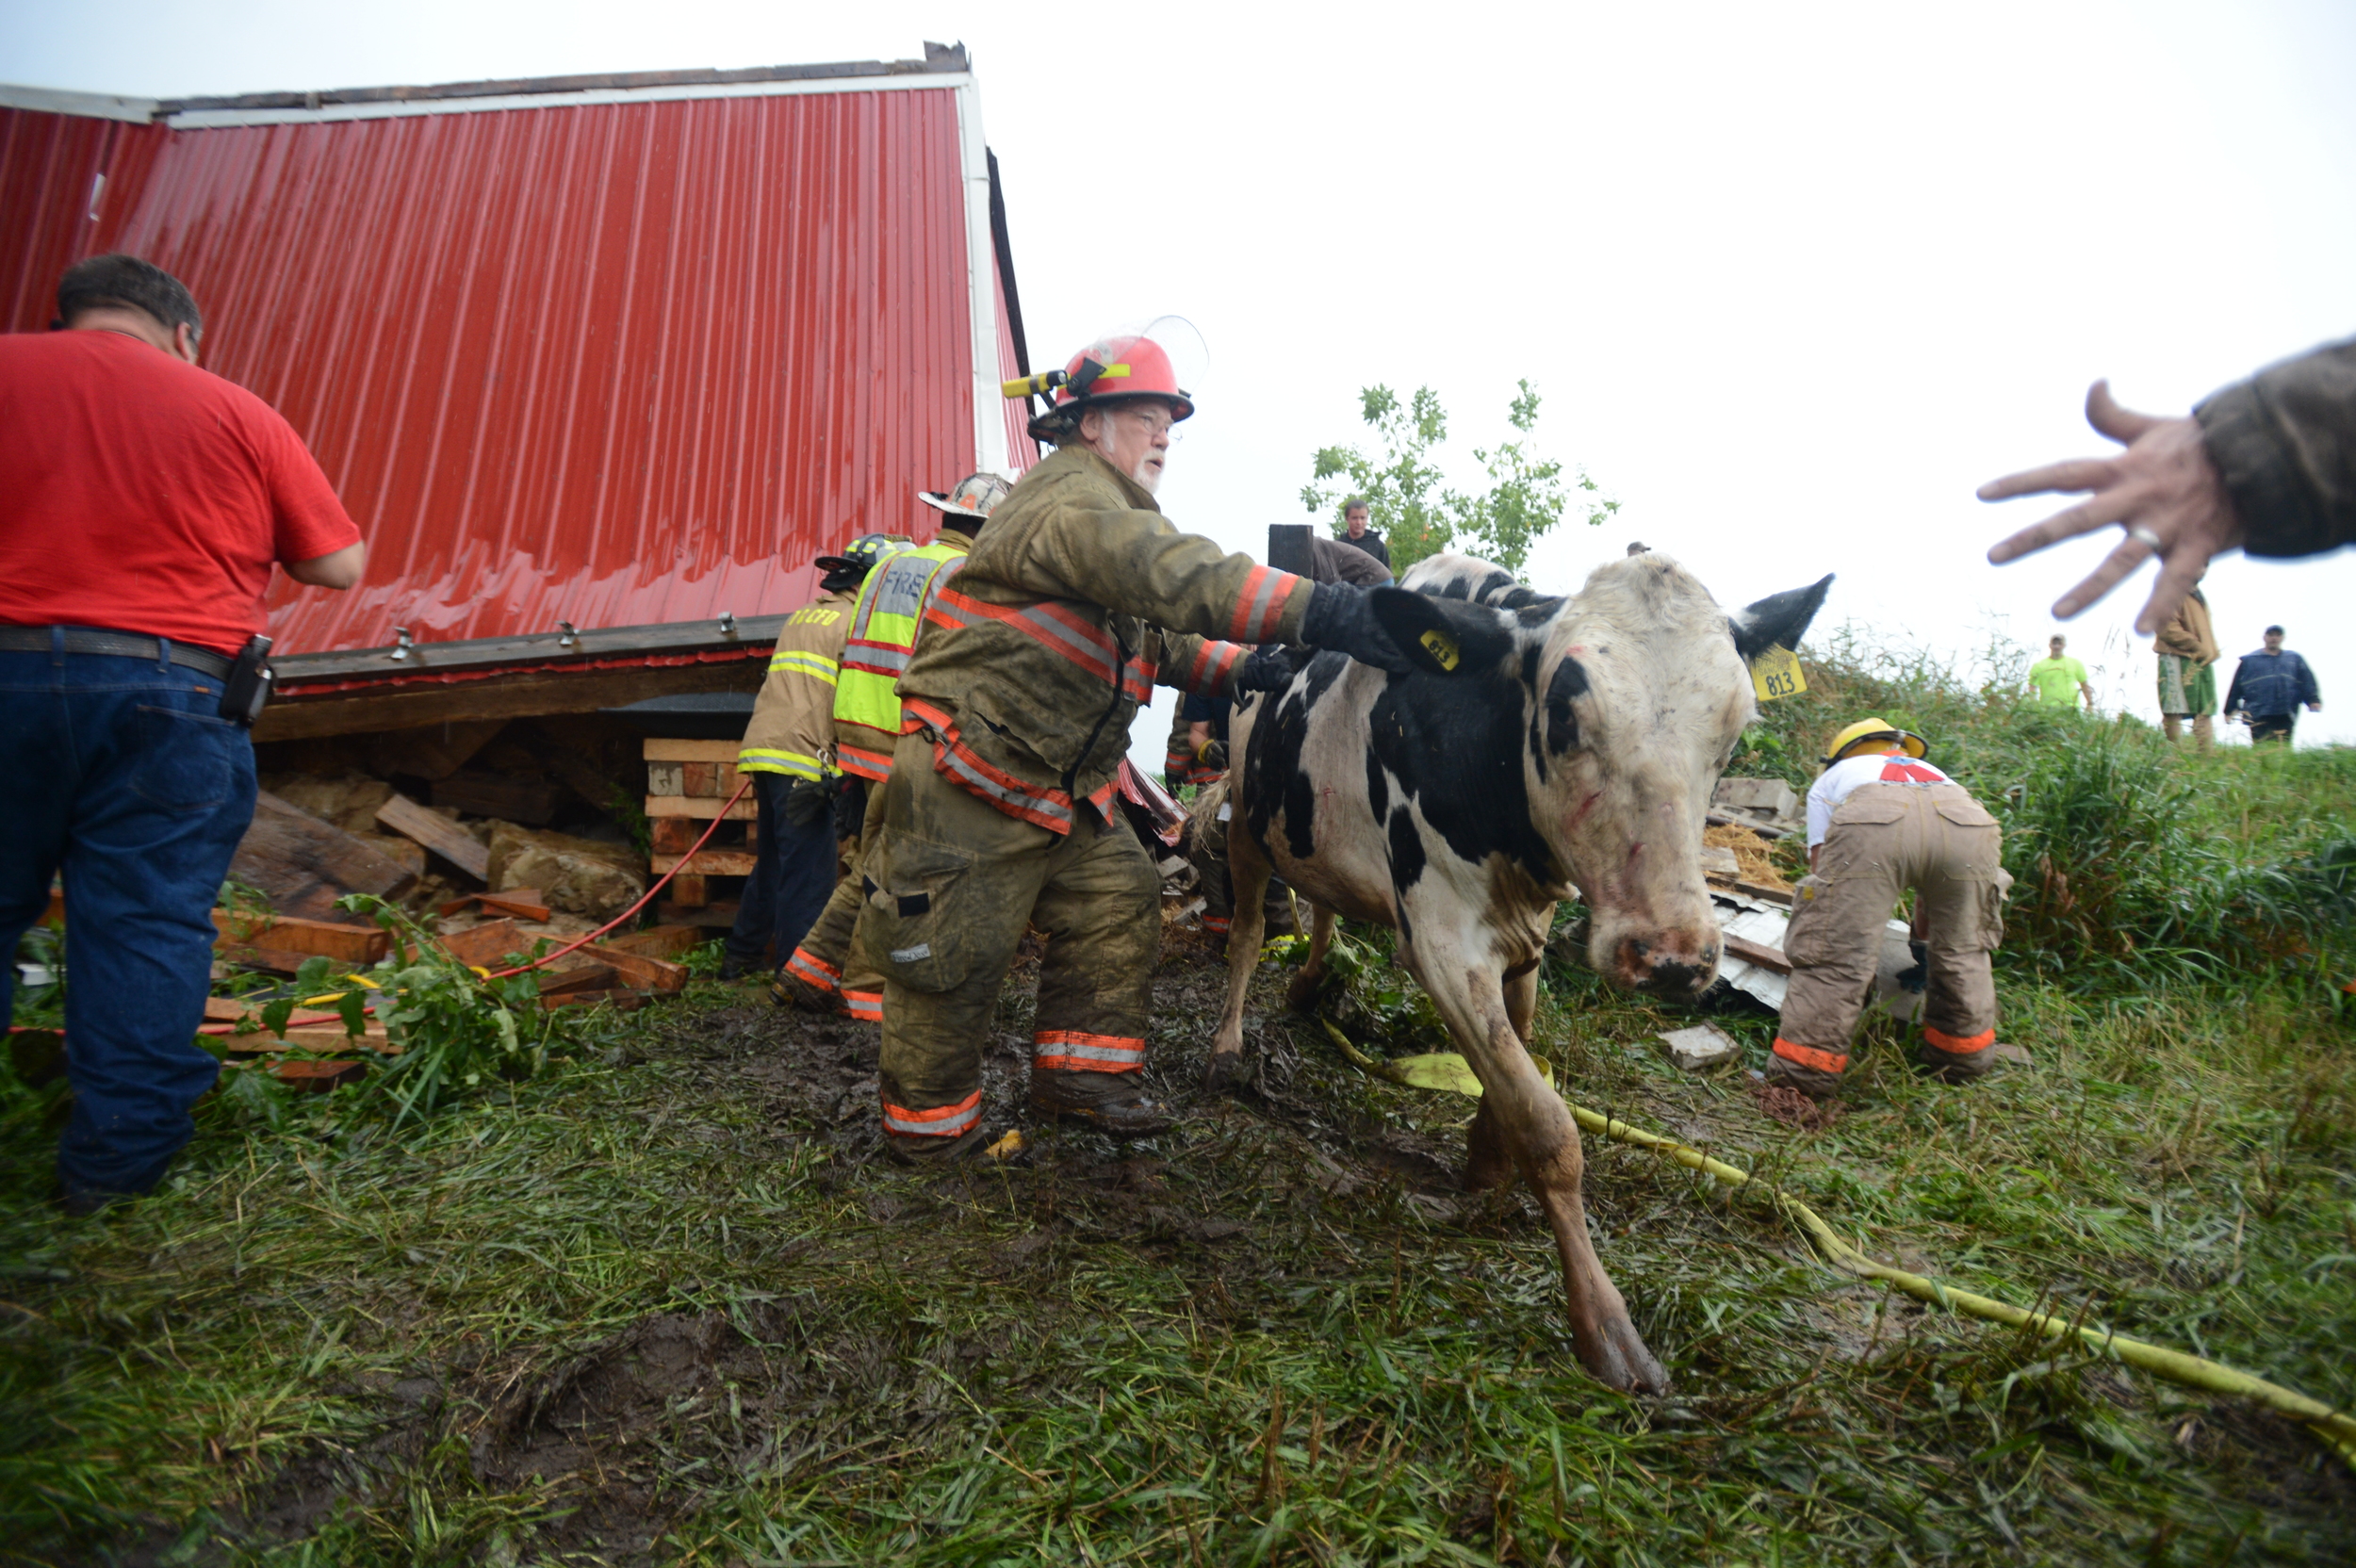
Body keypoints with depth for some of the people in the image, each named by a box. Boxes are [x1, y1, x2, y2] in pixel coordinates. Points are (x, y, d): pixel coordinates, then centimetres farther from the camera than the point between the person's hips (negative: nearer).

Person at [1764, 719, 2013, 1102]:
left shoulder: (1831, 779, 39)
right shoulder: (1933, 773, 48)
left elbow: (1824, 867, 27)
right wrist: (1926, 942, 66)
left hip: (1870, 825, -3)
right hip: (1970, 826, 4)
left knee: (1832, 956, 3)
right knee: (1962, 951, 25)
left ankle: (1802, 1073, 2)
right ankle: (1962, 1056, 37)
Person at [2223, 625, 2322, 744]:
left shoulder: (2295, 659, 19)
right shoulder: (2249, 660, 14)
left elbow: (2308, 682, 8)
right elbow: (2236, 688, 10)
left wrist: (2314, 701, -8)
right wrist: (2230, 710, 5)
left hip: (2285, 717, 2)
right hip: (2258, 716, -2)